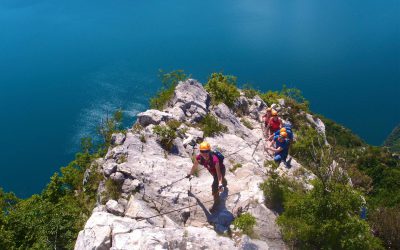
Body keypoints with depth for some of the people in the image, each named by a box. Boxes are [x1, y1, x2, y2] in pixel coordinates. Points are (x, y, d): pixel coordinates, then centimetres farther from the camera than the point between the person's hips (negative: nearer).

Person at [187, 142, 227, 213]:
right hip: (212, 171, 6)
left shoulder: (214, 159, -46)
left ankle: (216, 203, 10)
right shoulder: (198, 158, -32)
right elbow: (195, 166, -12)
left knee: (215, 186, -18)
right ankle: (224, 183, 75)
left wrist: (220, 184, -55)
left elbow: (219, 173, -47)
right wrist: (190, 174, 2)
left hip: (220, 170, -6)